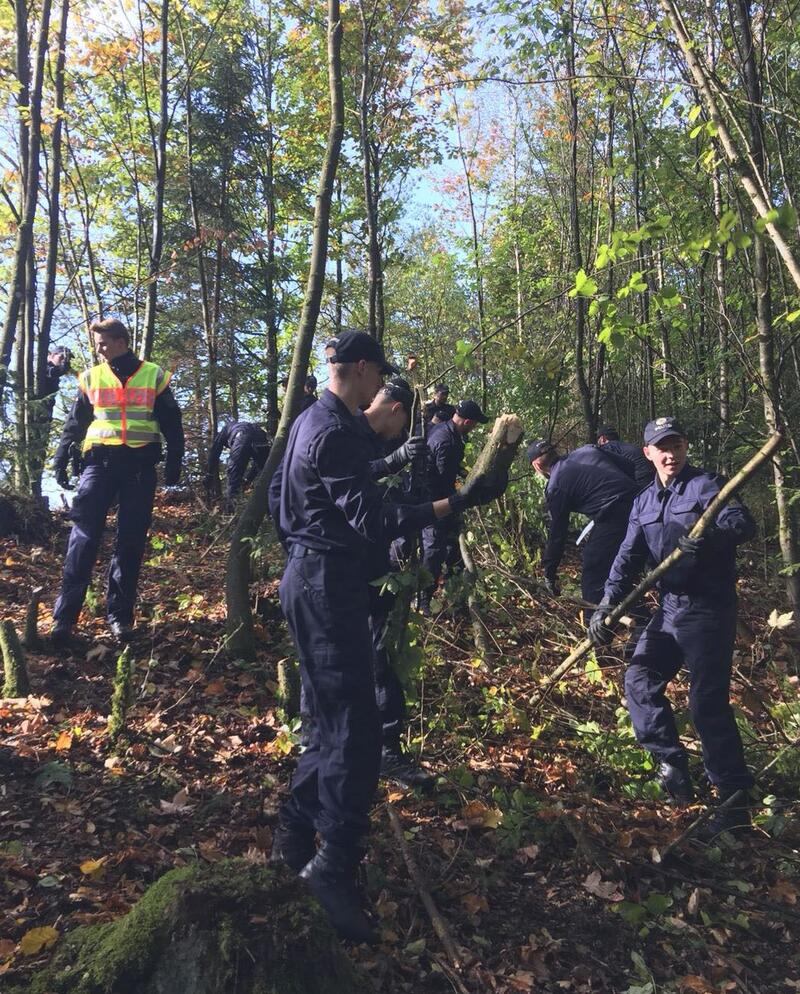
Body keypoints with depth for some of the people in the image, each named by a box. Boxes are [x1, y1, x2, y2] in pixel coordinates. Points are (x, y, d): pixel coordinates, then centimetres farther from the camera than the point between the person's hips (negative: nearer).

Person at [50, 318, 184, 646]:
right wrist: (62, 459, 7)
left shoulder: (154, 375, 6)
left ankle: (120, 616, 11)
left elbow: (171, 423, 9)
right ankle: (64, 617, -6)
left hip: (140, 466, -1)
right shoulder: (91, 377, 11)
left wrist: (174, 462, 2)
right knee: (83, 538, -8)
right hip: (99, 462, 1)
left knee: (131, 543, 2)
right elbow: (75, 422, 16)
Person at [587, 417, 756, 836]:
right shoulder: (644, 503, 12)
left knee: (708, 702, -8)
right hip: (669, 608, 7)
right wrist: (607, 604, -3)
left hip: (708, 609, -7)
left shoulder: (705, 485, -6)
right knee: (639, 678, 3)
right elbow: (629, 557, 8)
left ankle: (737, 800, 4)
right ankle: (671, 760, 17)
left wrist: (711, 536, -44)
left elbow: (743, 522, -22)